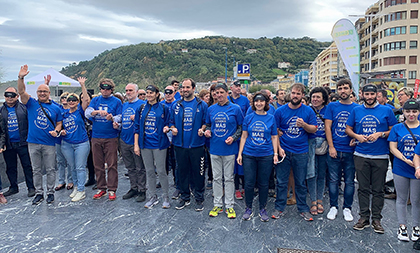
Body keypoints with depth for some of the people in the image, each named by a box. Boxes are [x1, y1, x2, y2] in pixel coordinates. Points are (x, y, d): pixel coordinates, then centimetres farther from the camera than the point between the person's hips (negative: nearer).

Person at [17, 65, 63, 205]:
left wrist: (56, 131, -11)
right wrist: (21, 77, -21)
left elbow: (59, 123, 10)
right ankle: (39, 193, 21)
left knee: (50, 170, 5)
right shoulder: (32, 103, 5)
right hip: (33, 143, 1)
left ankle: (50, 192, 18)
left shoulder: (55, 108, 6)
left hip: (49, 143, -1)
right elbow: (21, 92, -7)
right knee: (36, 170, 10)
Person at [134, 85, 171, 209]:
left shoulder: (163, 108, 0)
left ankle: (165, 197, 14)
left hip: (159, 144, -3)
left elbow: (167, 124, 6)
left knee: (161, 171, 0)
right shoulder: (141, 109, 8)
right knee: (149, 171, 10)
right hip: (145, 144, 4)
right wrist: (136, 144, 3)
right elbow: (137, 127, 8)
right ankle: (153, 197, 22)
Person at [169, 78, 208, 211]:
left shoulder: (202, 105, 1)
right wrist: (172, 128, -5)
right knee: (182, 172, 12)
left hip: (197, 145, -3)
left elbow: (206, 122, 4)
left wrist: (202, 129, -15)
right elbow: (171, 121, 16)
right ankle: (184, 197, 27)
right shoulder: (176, 105, 9)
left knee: (198, 173, 4)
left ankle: (199, 199, 19)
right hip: (180, 144, 3)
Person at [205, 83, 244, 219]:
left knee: (229, 178, 6)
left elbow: (241, 127, 1)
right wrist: (207, 131, -2)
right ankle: (217, 205, 22)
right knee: (216, 178, 11)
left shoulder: (235, 108, -3)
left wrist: (233, 138, -13)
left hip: (229, 148, -3)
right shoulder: (211, 109, 7)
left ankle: (229, 206, 17)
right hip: (214, 148, 3)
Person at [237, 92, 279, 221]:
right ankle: (248, 208, 21)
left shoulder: (271, 118, 3)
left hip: (266, 155, 0)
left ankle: (262, 209, 24)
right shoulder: (248, 117, 3)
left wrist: (275, 154, 0)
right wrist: (240, 153, 1)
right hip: (249, 155, 0)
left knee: (264, 184, 8)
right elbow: (244, 136, 5)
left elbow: (274, 137, 7)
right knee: (249, 183, 3)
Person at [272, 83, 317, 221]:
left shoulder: (308, 111, 1)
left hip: (301, 152, 0)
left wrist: (304, 125, -18)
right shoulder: (280, 111, -1)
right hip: (283, 151, 0)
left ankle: (303, 209, 25)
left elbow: (314, 129, 3)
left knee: (301, 183, 10)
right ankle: (279, 207, 21)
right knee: (281, 182, 7)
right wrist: (278, 148, -8)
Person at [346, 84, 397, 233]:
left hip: (380, 156, -1)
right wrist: (357, 136, -7)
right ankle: (364, 217, 18)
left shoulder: (386, 110, 3)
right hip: (361, 155, 1)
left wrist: (380, 134, -13)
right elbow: (348, 129, 12)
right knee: (363, 188, 7)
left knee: (378, 190, 5)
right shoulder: (356, 110, 8)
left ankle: (376, 219, 17)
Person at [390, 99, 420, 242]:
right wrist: (405, 159, -17)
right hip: (400, 169, 0)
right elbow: (392, 148, -2)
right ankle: (402, 226, 22)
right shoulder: (397, 128, 2)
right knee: (402, 199, 10)